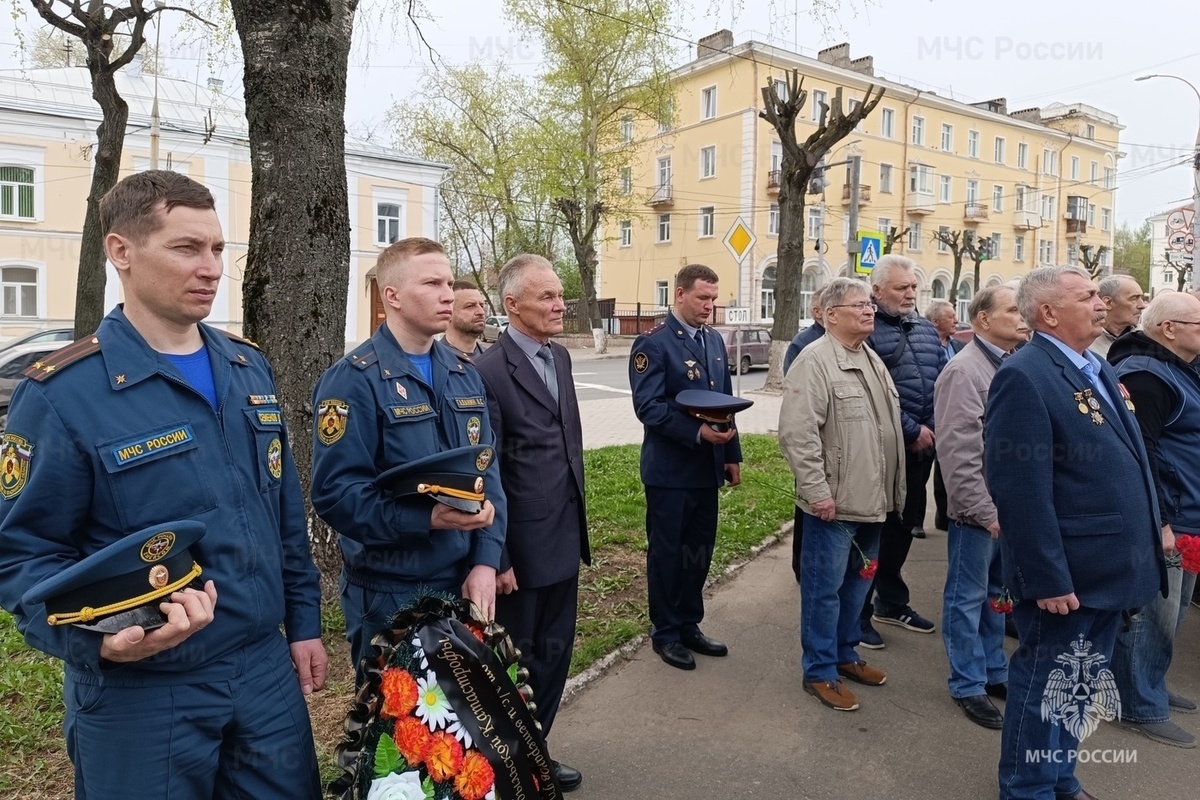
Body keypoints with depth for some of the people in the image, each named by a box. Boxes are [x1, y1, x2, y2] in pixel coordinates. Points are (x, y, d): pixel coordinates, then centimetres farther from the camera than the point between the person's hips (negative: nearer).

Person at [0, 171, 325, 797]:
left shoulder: (250, 369, 5)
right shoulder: (61, 395, -13)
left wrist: (304, 622, 9)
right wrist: (100, 636, -29)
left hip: (268, 667, 5)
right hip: (142, 695, -5)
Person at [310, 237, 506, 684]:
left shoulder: (464, 374, 7)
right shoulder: (354, 380, -14)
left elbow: (488, 470, 4)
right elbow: (335, 492, -20)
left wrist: (485, 562, -6)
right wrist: (428, 518, -29)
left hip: (463, 584, 6)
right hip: (390, 595, -6)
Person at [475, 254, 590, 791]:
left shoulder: (560, 357, 8)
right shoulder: (489, 371, -18)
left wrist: (579, 523, 15)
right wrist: (496, 559, -15)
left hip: (564, 537, 8)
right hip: (522, 544, -7)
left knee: (554, 652, 19)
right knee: (516, 660, 11)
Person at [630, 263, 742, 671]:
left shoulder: (714, 340, 11)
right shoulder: (653, 342, -11)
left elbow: (725, 401, 15)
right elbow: (648, 406, -19)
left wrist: (732, 454, 12)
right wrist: (697, 432, -26)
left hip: (707, 468, 7)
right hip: (670, 469, -7)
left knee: (699, 551, 14)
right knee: (666, 552, 7)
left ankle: (689, 625, 30)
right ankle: (665, 633, 22)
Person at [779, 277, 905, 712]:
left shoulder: (871, 359, 13)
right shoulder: (815, 361, -16)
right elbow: (797, 432, -22)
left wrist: (891, 489, 20)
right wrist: (816, 490, -22)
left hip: (871, 500, 9)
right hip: (834, 502, -9)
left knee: (857, 582, 20)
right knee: (825, 587, 3)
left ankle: (845, 653, 36)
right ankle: (820, 672, 17)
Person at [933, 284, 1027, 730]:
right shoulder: (965, 371, -17)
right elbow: (958, 452, -21)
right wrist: (986, 511, -19)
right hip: (979, 510, -8)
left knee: (995, 593, 20)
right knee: (968, 597, 6)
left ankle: (994, 672, 35)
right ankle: (967, 686, 19)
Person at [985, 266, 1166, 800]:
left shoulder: (1098, 371, 11)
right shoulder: (1024, 376, -19)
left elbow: (1126, 465, 19)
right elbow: (1021, 490, -24)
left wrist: (1141, 548, 17)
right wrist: (1047, 579, -23)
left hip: (1107, 571, 9)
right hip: (1067, 576, -9)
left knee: (1079, 688, 23)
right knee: (1046, 687, 8)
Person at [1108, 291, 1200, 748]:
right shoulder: (1144, 375, -19)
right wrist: (1157, 521, -24)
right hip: (1161, 521, -11)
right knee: (1151, 615, -1)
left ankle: (1152, 686, 35)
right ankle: (1141, 707, 12)